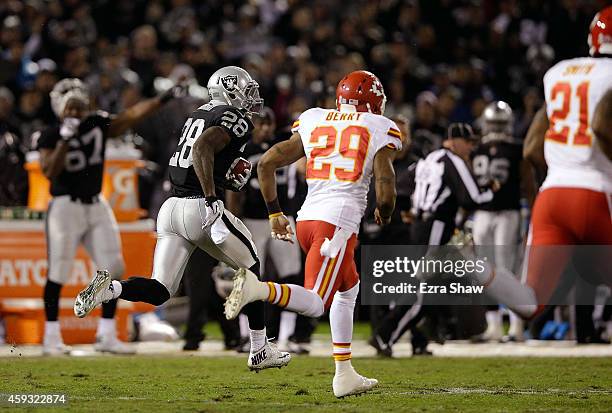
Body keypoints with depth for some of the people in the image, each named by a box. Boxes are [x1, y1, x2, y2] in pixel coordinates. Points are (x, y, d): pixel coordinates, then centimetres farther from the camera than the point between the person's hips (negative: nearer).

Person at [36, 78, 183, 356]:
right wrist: (64, 140, -26)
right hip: (66, 206, -5)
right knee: (58, 274, -4)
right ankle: (51, 338, 6)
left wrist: (163, 99, -14)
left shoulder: (98, 125, 5)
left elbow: (133, 115, -4)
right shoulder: (49, 137, -7)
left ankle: (106, 336, 9)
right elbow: (50, 172, -20)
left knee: (113, 269, 1)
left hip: (96, 206, 5)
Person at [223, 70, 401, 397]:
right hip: (340, 221, -6)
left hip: (306, 219, 6)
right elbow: (385, 192, -5)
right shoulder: (379, 131, 4)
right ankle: (257, 289, -36)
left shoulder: (313, 123, 16)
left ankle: (344, 375, 24)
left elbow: (266, 164, 11)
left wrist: (274, 214, 21)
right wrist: (384, 214, 18)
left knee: (349, 289, 25)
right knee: (314, 304, -10)